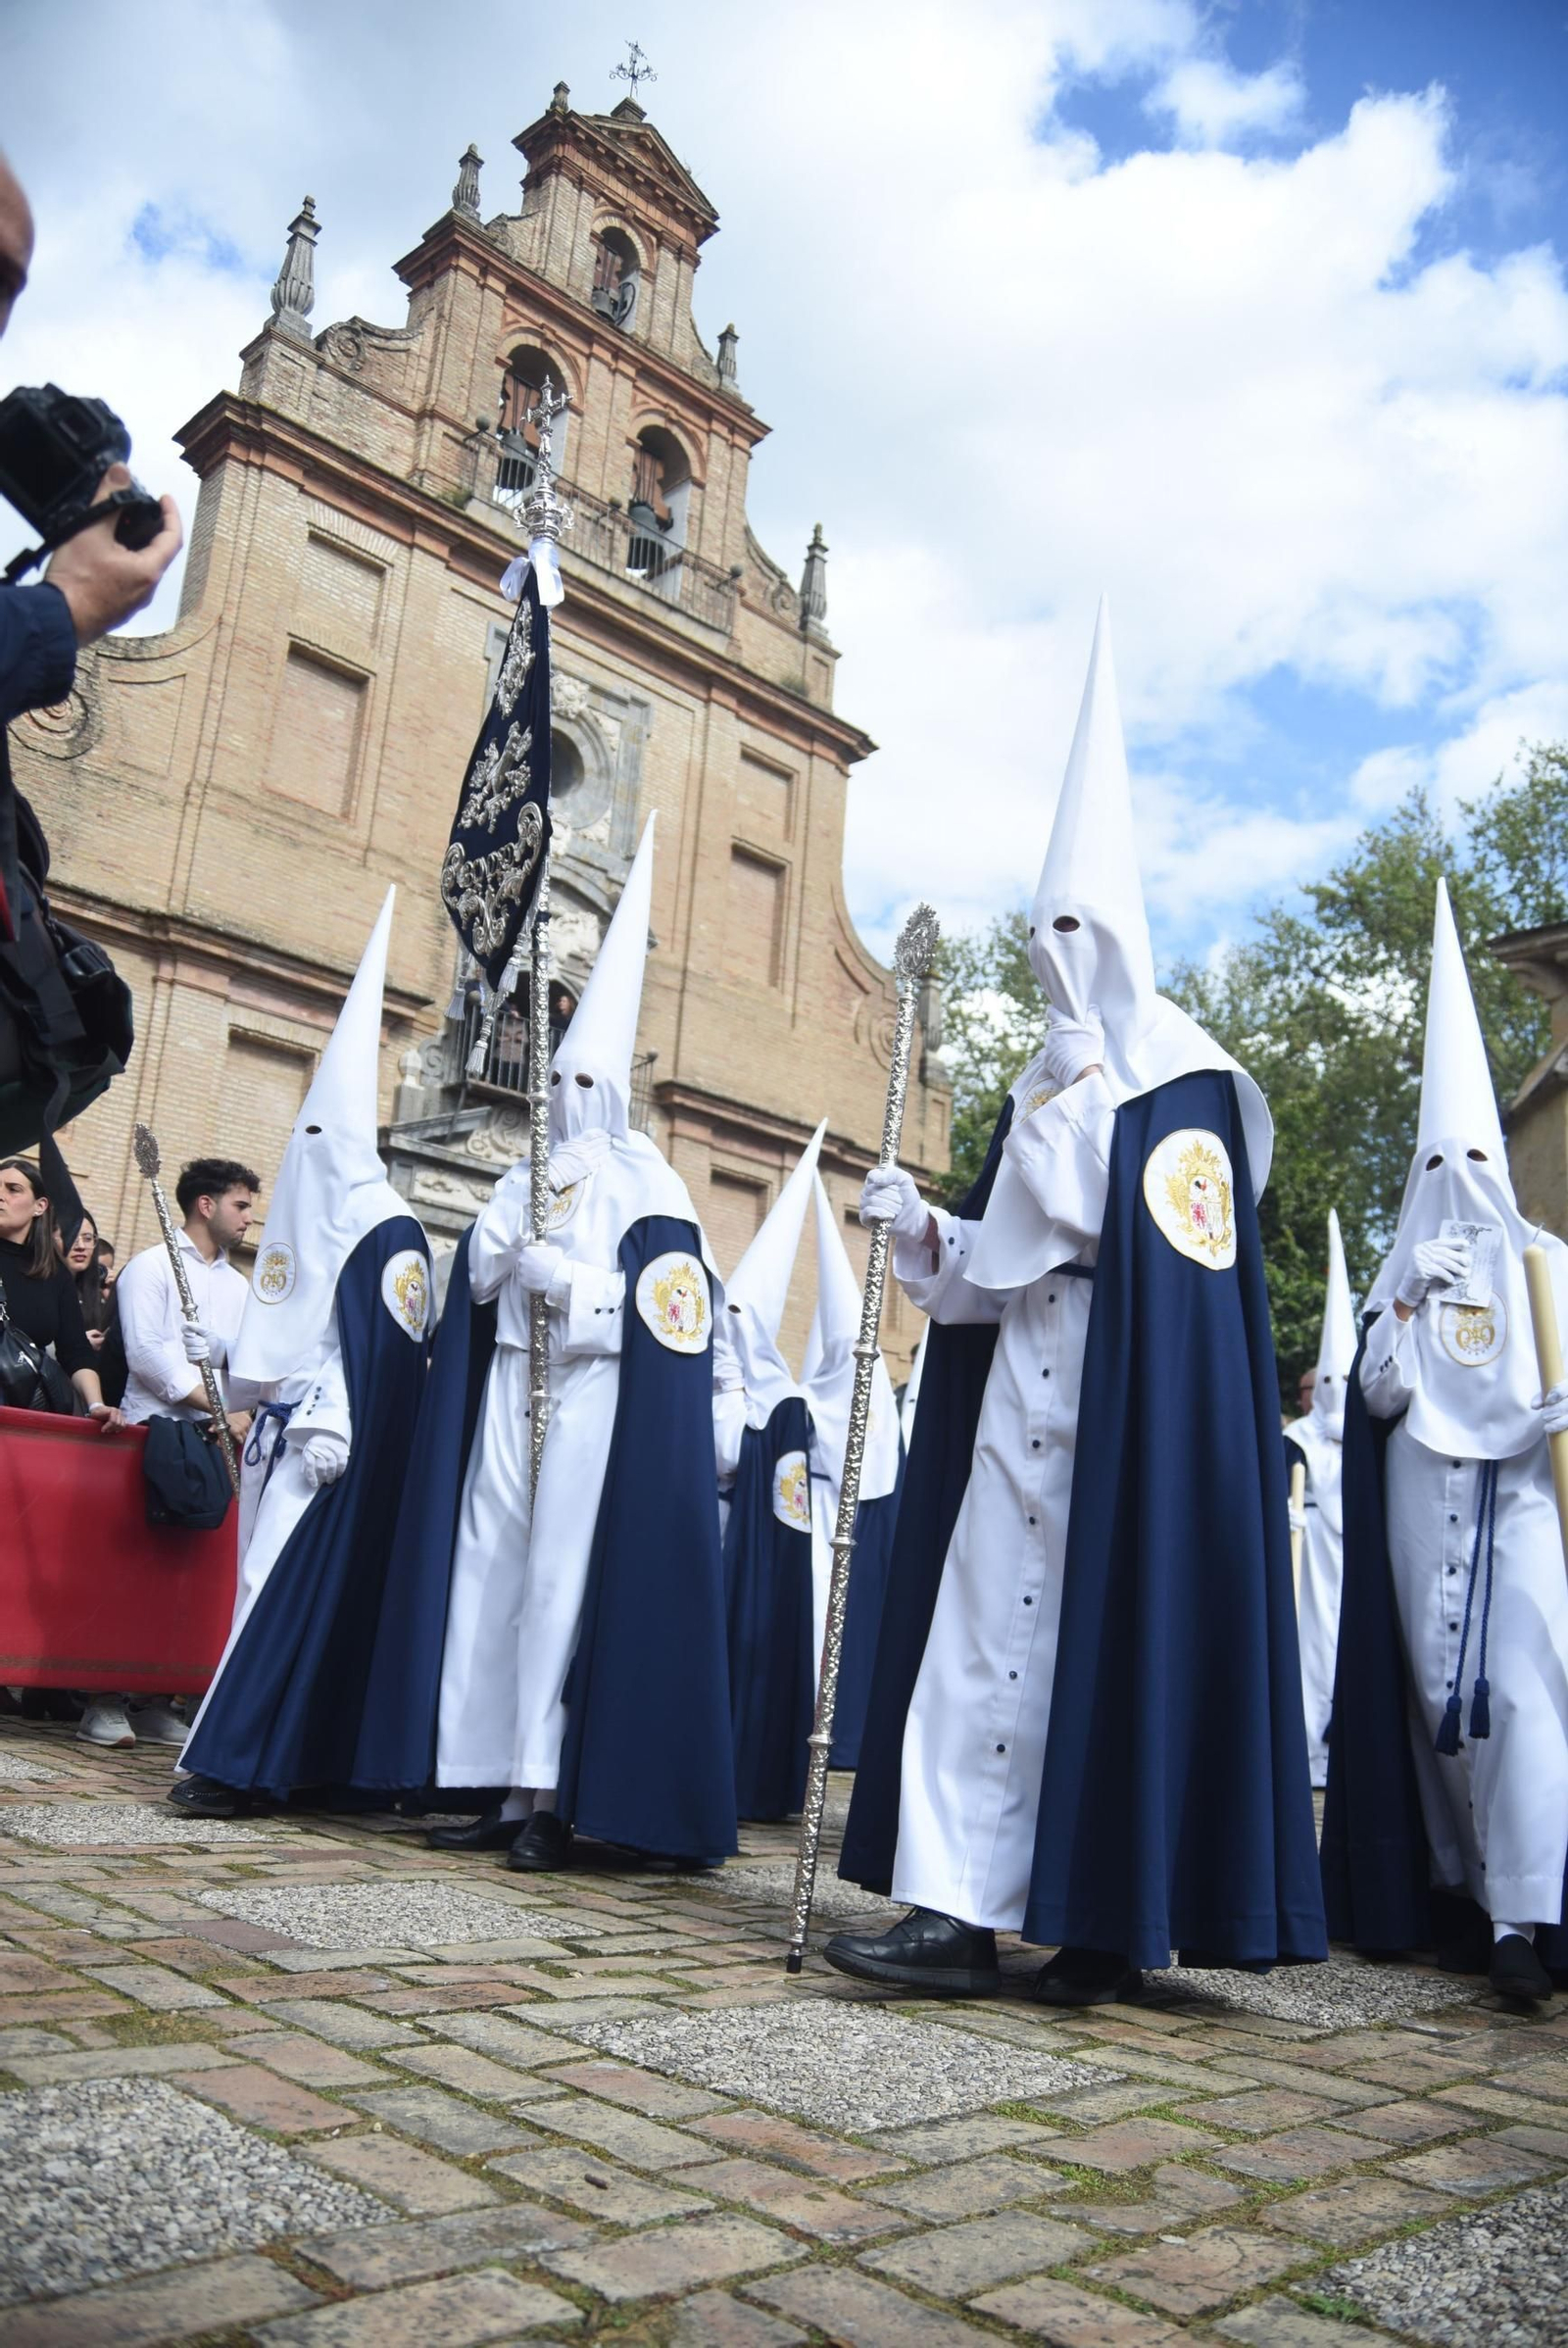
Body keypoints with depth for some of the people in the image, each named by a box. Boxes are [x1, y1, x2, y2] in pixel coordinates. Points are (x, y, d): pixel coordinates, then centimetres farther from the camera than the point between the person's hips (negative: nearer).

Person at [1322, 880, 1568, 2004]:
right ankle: (1469, 1890, 7)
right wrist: (1408, 1304, -6)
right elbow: (1379, 1395, 6)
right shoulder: (1405, 1271, 14)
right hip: (1422, 1507, 2)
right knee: (1441, 1691, 0)